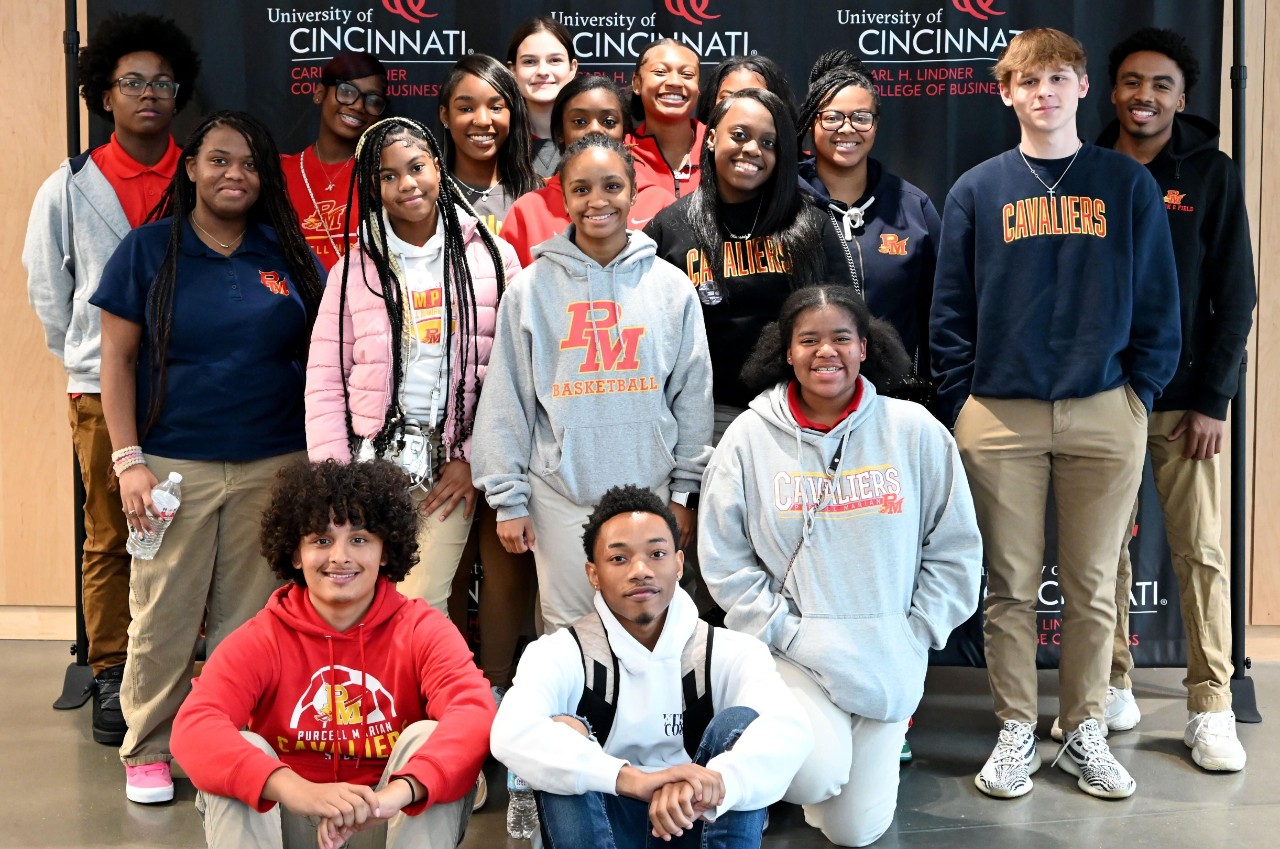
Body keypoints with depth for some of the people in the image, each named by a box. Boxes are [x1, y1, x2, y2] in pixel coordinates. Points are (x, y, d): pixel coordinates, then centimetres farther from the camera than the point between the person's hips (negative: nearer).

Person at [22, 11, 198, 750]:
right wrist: (82, 360, 11)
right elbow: (47, 285, 12)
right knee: (109, 538, 5)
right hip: (103, 387, 0)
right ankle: (112, 681, 15)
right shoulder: (69, 188, 5)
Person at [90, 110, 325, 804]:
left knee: (249, 616, 8)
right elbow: (116, 360, 0)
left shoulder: (287, 254, 7)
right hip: (174, 464, -2)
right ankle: (148, 750, 21)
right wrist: (128, 461, -7)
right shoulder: (149, 249, 2)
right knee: (163, 616, 3)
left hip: (272, 466, 2)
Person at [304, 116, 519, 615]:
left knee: (423, 607, -3)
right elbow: (324, 383, 4)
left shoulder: (493, 258, 2)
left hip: (451, 467, -1)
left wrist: (472, 459, -5)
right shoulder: (354, 271, 6)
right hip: (371, 461, 1)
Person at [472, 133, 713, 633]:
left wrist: (685, 490, 4)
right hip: (560, 496, -1)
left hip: (650, 492, 1)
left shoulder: (672, 286, 3)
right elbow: (505, 401, 0)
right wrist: (508, 499, -2)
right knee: (568, 628, 6)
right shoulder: (531, 287, -1)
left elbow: (693, 395, 6)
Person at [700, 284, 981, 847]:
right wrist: (783, 631, -11)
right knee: (817, 777, -26)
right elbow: (724, 559, -4)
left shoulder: (914, 431, -4)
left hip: (886, 660, 2)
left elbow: (954, 550, 2)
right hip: (789, 650, -1)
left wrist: (915, 636, -4)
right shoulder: (750, 436, -6)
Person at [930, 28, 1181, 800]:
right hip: (1000, 418, 0)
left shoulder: (1129, 185, 7)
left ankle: (1086, 731, 22)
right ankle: (1016, 733, 18)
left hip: (1106, 415, 1)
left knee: (1093, 586, 8)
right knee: (1011, 586, 5)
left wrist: (1142, 392, -1)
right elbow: (950, 311, 6)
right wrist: (962, 402, -1)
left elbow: (1158, 303, 7)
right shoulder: (977, 192, 7)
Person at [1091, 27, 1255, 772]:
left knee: (1200, 552, 0)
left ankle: (1212, 709, 9)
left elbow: (1235, 295, -1)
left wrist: (1213, 399, -8)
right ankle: (1113, 686, 19)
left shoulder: (1211, 174, 1)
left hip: (1183, 397, -1)